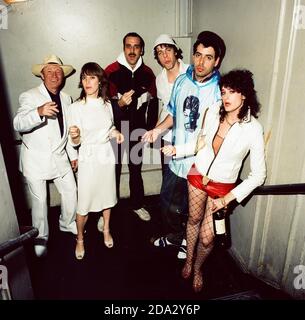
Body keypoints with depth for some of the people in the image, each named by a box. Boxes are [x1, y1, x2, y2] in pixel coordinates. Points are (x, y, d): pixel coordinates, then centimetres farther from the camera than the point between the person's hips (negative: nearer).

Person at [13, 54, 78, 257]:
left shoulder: (66, 99, 9)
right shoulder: (29, 97, -9)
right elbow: (18, 125, -23)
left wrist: (73, 154, 16)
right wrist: (39, 112, -41)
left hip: (59, 157, 5)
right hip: (36, 159, -4)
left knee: (71, 191, 10)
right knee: (39, 200, 5)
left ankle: (67, 224, 38)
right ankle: (41, 238, 28)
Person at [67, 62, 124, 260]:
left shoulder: (107, 104, 2)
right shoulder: (76, 107, -11)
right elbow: (76, 143, -10)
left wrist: (116, 133, -5)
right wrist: (74, 136, -32)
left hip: (106, 156, 4)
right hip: (88, 158, -4)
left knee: (107, 197, 18)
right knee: (84, 203, 3)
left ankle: (106, 230, 42)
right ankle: (80, 239, 29)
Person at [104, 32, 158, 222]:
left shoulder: (147, 73, 3)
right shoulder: (111, 71, -9)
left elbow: (153, 102, 9)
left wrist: (151, 128, 7)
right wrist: (119, 104, -29)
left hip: (137, 130, 3)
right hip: (116, 129, -3)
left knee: (136, 169, 15)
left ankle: (137, 205, 33)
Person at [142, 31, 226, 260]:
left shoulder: (221, 91, -17)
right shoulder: (181, 81, -1)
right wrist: (158, 129, -6)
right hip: (176, 159, 5)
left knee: (192, 210, 18)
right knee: (167, 203, 21)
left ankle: (188, 241, 49)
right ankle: (174, 235, 50)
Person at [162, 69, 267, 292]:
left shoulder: (253, 128, -21)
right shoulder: (213, 111, -11)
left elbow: (259, 175, -16)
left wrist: (228, 198, -20)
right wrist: (177, 150, -6)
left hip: (223, 186, -2)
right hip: (198, 175, 3)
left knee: (207, 237, 3)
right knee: (194, 219, 19)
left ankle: (198, 269, 37)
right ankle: (188, 260, 47)